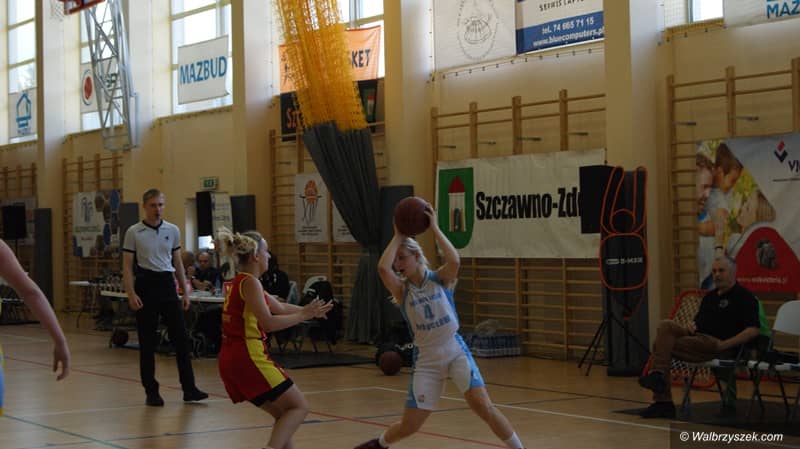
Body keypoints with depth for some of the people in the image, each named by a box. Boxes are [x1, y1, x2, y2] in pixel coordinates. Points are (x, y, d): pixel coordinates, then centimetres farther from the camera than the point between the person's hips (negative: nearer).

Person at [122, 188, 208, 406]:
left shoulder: (173, 230, 8)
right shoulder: (134, 232, -3)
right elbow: (127, 267, -4)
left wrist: (185, 291, 9)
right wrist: (131, 294, -15)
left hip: (167, 285, 3)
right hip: (146, 285, -3)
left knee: (180, 337, -1)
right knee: (147, 342, 1)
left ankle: (189, 389, 4)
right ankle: (151, 392, 9)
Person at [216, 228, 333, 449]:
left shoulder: (239, 282, 18)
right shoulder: (249, 282, -11)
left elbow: (280, 307, 26)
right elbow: (268, 323, -20)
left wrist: (308, 311, 25)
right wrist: (303, 315, -14)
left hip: (231, 359, 9)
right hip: (248, 356, -9)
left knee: (284, 414, 17)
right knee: (299, 407, -4)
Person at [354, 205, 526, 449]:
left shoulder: (440, 278, -3)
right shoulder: (402, 289, -2)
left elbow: (454, 260, -27)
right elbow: (382, 268, -23)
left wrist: (434, 227, -20)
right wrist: (398, 236, -12)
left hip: (456, 352, -1)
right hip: (427, 359, 1)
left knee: (483, 406, -17)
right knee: (409, 426, 5)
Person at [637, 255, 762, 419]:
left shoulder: (744, 297, -1)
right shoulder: (710, 296, 25)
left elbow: (754, 330, -13)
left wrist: (724, 344, -17)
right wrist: (691, 326, 6)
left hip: (716, 345, -8)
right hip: (698, 337, 8)